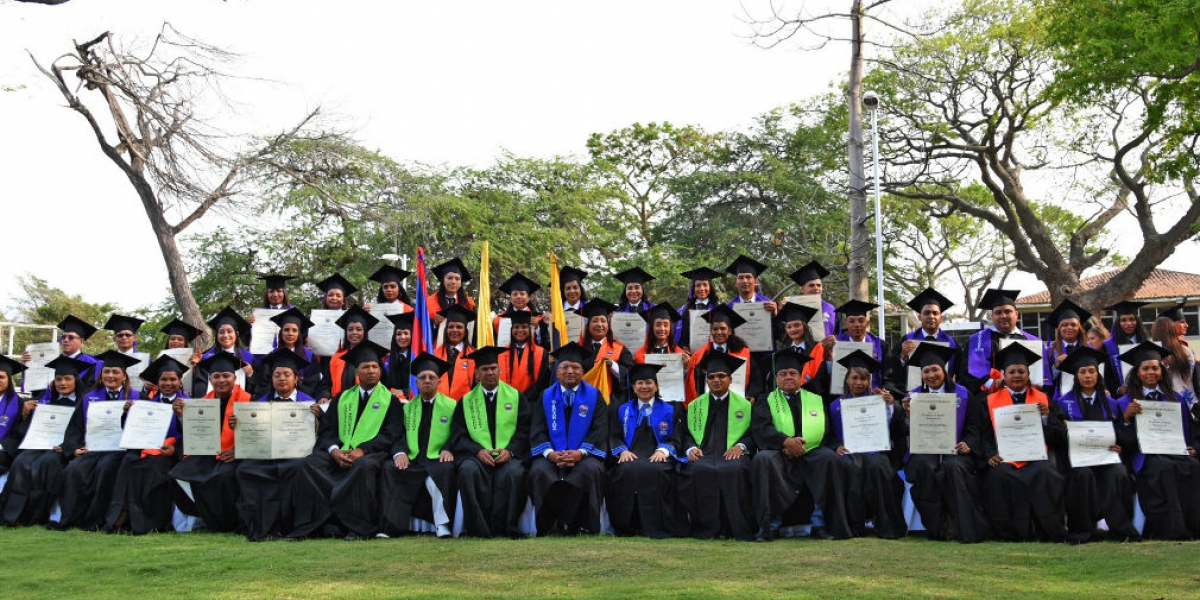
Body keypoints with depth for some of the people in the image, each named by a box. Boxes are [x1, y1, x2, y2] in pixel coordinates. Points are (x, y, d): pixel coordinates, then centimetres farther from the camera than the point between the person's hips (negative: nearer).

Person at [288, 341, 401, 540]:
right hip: (339, 453, 4)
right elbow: (326, 429, 11)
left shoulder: (390, 400, 10)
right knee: (311, 464, -24)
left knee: (363, 465, -37)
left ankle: (360, 528, -30)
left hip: (371, 453, -3)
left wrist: (362, 450, -17)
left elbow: (390, 434, -2)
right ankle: (308, 526, -23)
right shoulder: (343, 398, 20)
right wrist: (334, 450, -11)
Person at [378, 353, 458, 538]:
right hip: (412, 461, 3)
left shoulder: (452, 406, 13)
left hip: (438, 461, -3)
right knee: (389, 470, -26)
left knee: (446, 471, -37)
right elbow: (398, 436, 11)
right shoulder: (408, 408, 21)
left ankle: (442, 525, -32)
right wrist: (399, 453, -11)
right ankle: (389, 526, -29)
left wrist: (448, 449, -18)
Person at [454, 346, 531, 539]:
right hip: (477, 455, 1)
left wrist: (509, 451, -14)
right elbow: (460, 437, 6)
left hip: (508, 455, -1)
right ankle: (479, 528, -27)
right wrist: (478, 451, -13)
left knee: (514, 473, -35)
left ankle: (504, 527, -23)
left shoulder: (516, 397, 12)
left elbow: (525, 431, 4)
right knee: (468, 471, -34)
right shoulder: (466, 401, 14)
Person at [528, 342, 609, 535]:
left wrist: (581, 452, -18)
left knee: (591, 469, -34)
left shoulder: (594, 396, 10)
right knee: (539, 470, -30)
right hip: (551, 456, 1)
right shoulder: (546, 397, 14)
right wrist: (550, 453, -15)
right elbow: (537, 431, 5)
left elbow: (600, 431, 0)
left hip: (584, 456, -1)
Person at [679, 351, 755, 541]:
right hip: (703, 455, 1)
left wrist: (740, 446, -10)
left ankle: (736, 528, -29)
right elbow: (686, 433, 16)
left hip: (732, 454, -1)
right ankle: (706, 527, -27)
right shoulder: (695, 406, 23)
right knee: (698, 470, -36)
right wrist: (691, 448, -6)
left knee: (735, 470, -38)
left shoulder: (744, 405, 19)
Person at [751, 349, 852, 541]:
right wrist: (785, 441, -19)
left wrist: (801, 446, -11)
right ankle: (770, 523, -28)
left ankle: (821, 521, -23)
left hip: (812, 453, 1)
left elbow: (827, 430, 7)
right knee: (762, 459, -34)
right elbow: (760, 428, -1)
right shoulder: (767, 401, 17)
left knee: (830, 458, -31)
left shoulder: (816, 400, 21)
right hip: (779, 454, -1)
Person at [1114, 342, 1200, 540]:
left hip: (1176, 451, 3)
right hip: (1145, 455, -3)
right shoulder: (1126, 403, 11)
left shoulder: (1176, 399, 21)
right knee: (1164, 468, -37)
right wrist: (1126, 418, -15)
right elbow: (1123, 440, 2)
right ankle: (1172, 530, -37)